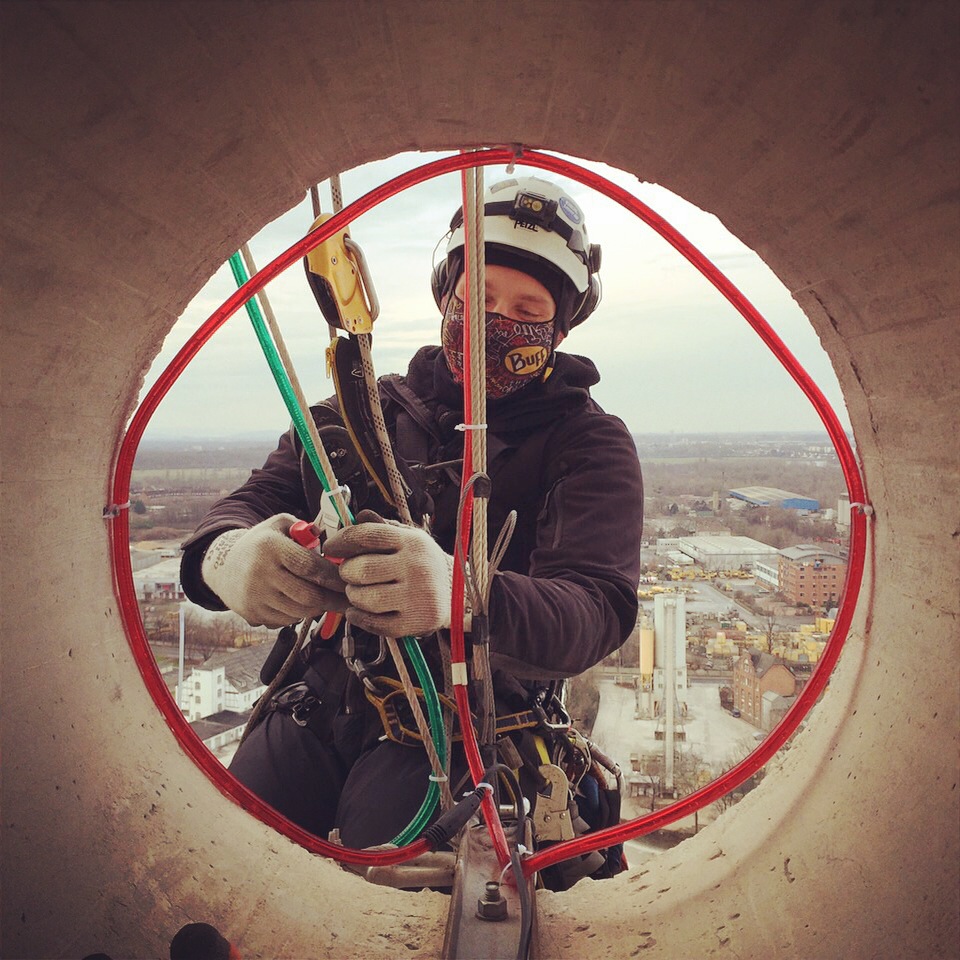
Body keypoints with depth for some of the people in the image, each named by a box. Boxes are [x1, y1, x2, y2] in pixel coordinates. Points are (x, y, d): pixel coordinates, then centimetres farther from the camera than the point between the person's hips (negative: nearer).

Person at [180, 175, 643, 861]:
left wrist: (461, 593, -40)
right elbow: (255, 500, 3)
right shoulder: (373, 409, 12)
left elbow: (599, 610, -16)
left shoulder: (590, 443, 0)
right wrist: (225, 554, -25)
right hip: (323, 702, 4)